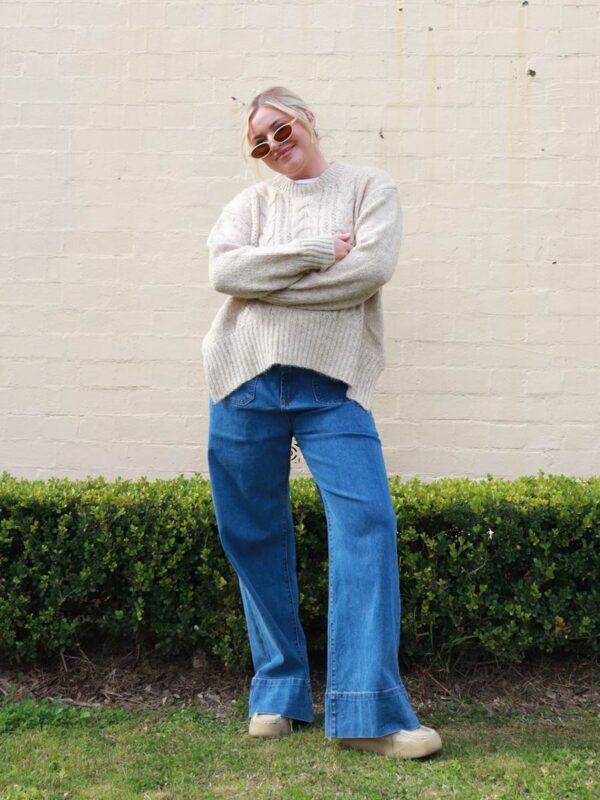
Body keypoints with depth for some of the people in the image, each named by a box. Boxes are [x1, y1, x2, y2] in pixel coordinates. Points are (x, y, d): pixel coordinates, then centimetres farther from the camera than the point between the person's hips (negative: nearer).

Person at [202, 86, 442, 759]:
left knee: (367, 521, -15)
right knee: (254, 537, 5)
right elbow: (223, 270, -3)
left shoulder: (369, 187, 10)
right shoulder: (251, 203, 15)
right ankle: (277, 693, 19)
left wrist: (268, 280, -5)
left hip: (331, 386, -2)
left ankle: (365, 711, -11)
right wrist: (318, 252, -9)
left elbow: (373, 266, -8)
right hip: (245, 384, 3)